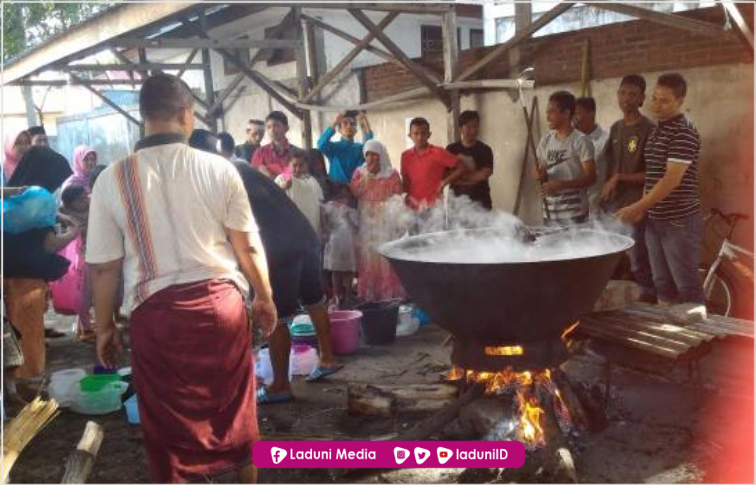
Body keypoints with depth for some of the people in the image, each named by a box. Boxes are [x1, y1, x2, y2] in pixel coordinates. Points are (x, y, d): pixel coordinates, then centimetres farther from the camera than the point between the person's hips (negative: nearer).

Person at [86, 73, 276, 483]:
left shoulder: (112, 179, -5)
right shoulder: (218, 168, -5)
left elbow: (104, 266, -2)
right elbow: (248, 246, -1)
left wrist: (104, 327, 11)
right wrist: (264, 298, 15)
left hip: (155, 311, -1)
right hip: (221, 300, 1)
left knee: (171, 426, 14)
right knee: (236, 410, 21)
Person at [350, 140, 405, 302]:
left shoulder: (392, 173, 3)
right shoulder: (359, 172, 9)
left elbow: (398, 196, 2)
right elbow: (354, 192, -5)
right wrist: (367, 173, -9)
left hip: (387, 220, -2)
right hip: (366, 220, 2)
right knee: (367, 255, 0)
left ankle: (389, 293, 0)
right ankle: (368, 293, 6)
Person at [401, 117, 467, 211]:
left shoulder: (438, 153, -5)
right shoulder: (405, 156, 8)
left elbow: (462, 167, -6)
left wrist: (445, 182, -10)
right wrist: (406, 198, 5)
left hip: (433, 205, -3)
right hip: (413, 205, 4)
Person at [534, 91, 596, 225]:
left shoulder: (581, 141, -7)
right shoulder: (546, 140, 9)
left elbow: (590, 178, -10)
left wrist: (561, 185, -21)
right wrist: (540, 175, -5)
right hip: (550, 212, 5)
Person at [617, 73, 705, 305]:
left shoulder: (684, 132, -14)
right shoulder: (656, 130, 13)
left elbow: (672, 180, -20)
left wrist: (636, 207, -20)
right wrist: (642, 208, 11)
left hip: (679, 220, -8)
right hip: (655, 219, 8)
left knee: (686, 284, -1)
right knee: (662, 282, 13)